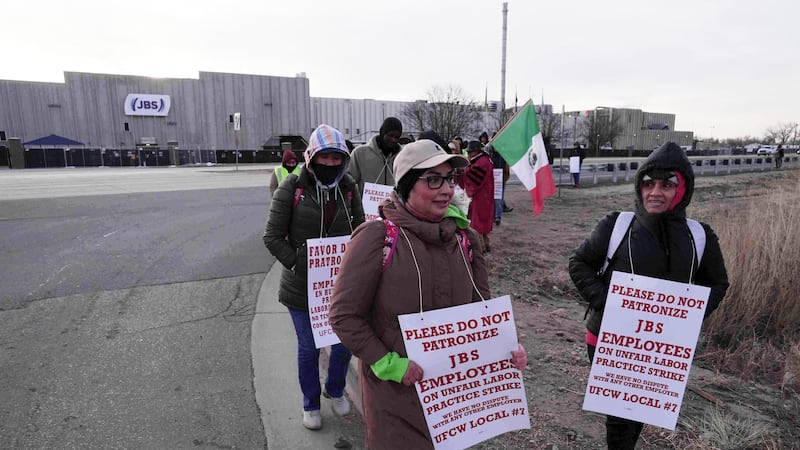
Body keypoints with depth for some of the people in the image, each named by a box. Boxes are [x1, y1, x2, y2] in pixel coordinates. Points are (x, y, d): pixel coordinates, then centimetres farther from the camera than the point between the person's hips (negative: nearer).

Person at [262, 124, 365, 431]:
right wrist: (299, 265, -17)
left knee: (344, 344, 14)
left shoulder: (349, 189, -2)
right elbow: (273, 237, -10)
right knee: (309, 348, 12)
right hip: (302, 287, -3)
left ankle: (336, 390, 45)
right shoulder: (292, 187, -11)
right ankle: (311, 403, 39)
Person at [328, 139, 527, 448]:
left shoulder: (463, 238, -2)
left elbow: (480, 307, 7)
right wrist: (389, 364, -19)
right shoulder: (377, 237, -18)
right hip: (396, 392, -5)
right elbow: (345, 315, -14)